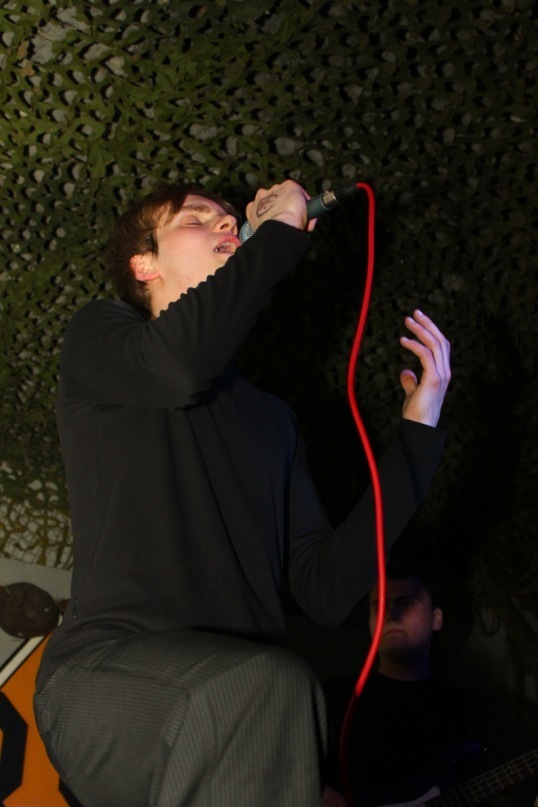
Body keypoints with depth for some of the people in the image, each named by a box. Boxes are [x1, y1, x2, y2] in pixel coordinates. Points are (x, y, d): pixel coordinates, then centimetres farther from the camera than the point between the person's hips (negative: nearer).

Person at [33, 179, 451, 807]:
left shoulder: (269, 417, 25)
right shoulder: (99, 335, 13)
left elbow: (326, 591, 14)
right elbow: (179, 364, -15)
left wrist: (418, 430, 12)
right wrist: (280, 229, -1)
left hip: (240, 696, 4)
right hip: (106, 667, -4)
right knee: (268, 683, -34)